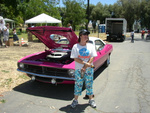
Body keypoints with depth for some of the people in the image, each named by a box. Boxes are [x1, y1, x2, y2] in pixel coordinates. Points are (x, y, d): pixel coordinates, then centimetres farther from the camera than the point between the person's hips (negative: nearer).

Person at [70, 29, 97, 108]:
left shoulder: (91, 46, 1)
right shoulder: (75, 46, -5)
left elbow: (92, 57, -5)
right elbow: (75, 58, -10)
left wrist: (85, 68, -14)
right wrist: (85, 63, -20)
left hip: (89, 69, 2)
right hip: (78, 69, -1)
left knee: (89, 84, 11)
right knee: (78, 85, 8)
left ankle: (91, 100, 27)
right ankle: (75, 100, 24)